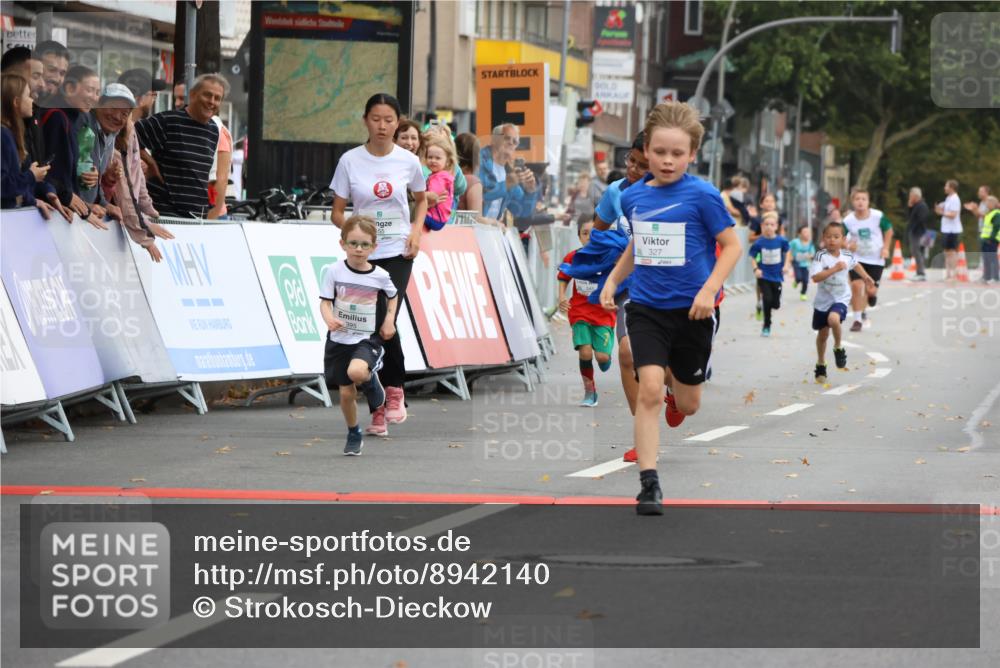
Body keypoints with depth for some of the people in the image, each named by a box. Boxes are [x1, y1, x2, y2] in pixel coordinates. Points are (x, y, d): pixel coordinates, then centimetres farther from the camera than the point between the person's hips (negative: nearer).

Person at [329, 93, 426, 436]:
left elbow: (422, 199, 19)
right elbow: (337, 212, 3)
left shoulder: (408, 161, 1)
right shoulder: (350, 161, -2)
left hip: (398, 253, -1)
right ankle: (379, 410, 8)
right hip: (363, 255, 1)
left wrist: (416, 230, 3)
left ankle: (395, 391, 4)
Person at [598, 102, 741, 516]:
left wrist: (709, 289, -17)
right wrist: (613, 280, 13)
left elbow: (732, 245, -6)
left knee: (687, 405, 12)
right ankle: (648, 483, -14)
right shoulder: (632, 197, 3)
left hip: (691, 311, -2)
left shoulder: (702, 196, -10)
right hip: (646, 307, 2)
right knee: (649, 389, -17)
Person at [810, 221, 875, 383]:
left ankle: (838, 347, -5)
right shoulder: (821, 256, -17)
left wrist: (866, 277, 25)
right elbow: (815, 277, -30)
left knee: (833, 319, -32)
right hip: (822, 300, 0)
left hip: (840, 299, 0)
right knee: (823, 334, 13)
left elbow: (855, 264, 20)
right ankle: (821, 365, 35)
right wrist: (835, 269, -34)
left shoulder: (847, 256, -6)